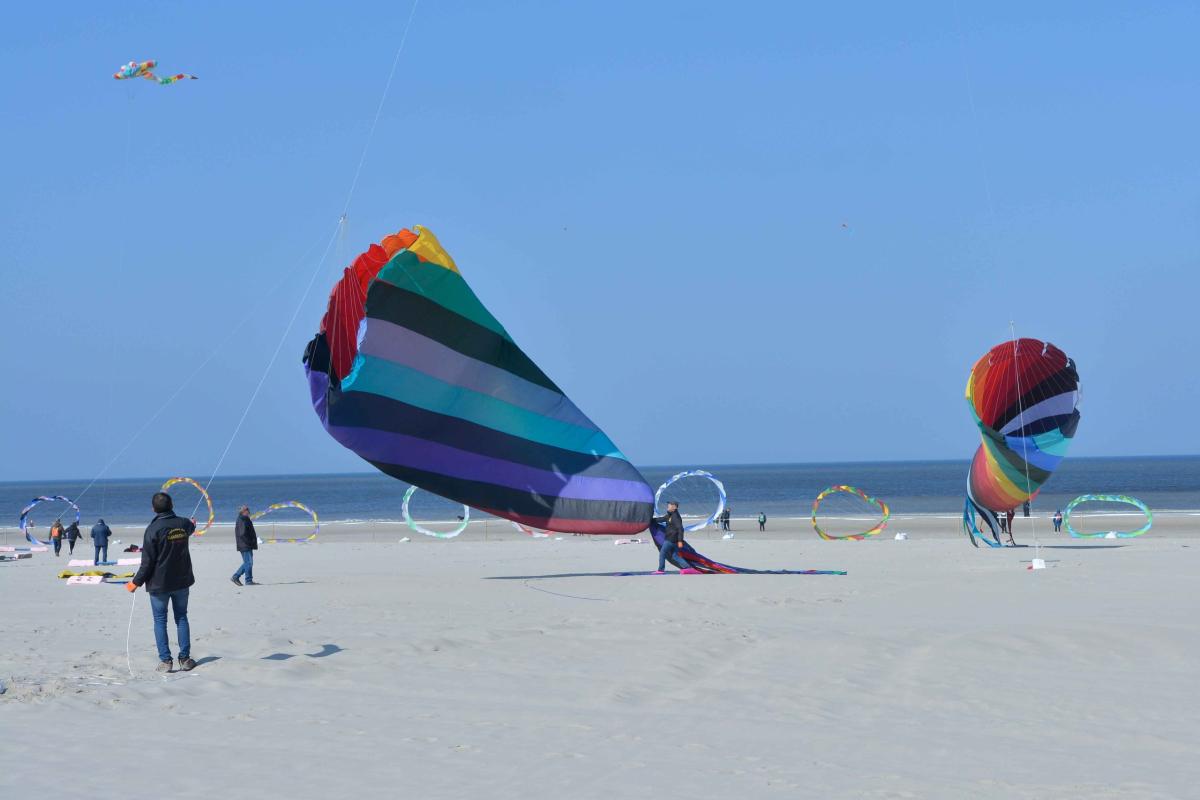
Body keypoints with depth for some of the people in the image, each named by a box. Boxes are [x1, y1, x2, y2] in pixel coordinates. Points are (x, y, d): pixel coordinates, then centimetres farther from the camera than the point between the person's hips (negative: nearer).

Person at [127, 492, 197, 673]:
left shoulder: (153, 529, -17)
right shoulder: (183, 524, -2)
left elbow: (148, 561, -16)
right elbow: (190, 529, 27)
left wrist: (136, 582, -5)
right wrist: (193, 524, 52)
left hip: (159, 583, -4)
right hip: (182, 581, 4)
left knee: (160, 620, 5)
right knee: (181, 618, 12)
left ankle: (165, 660, 1)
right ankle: (185, 659, 11)